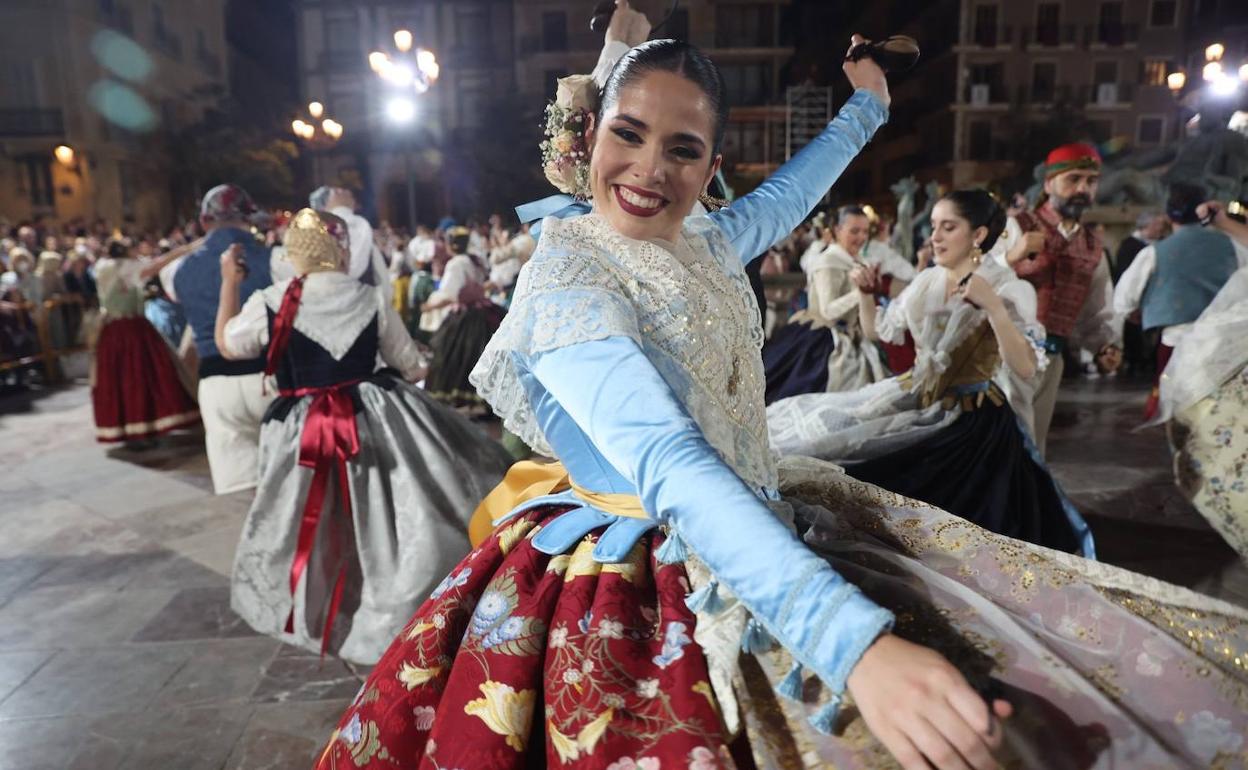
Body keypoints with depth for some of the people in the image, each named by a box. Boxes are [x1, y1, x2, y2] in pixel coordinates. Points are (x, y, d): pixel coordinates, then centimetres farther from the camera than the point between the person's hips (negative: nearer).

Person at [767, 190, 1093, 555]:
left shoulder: (1009, 288, -12)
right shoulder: (928, 281, 5)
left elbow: (1026, 369, -23)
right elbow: (876, 331, 15)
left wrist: (992, 307, -32)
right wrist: (865, 293, -2)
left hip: (969, 419, -6)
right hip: (915, 398, 6)